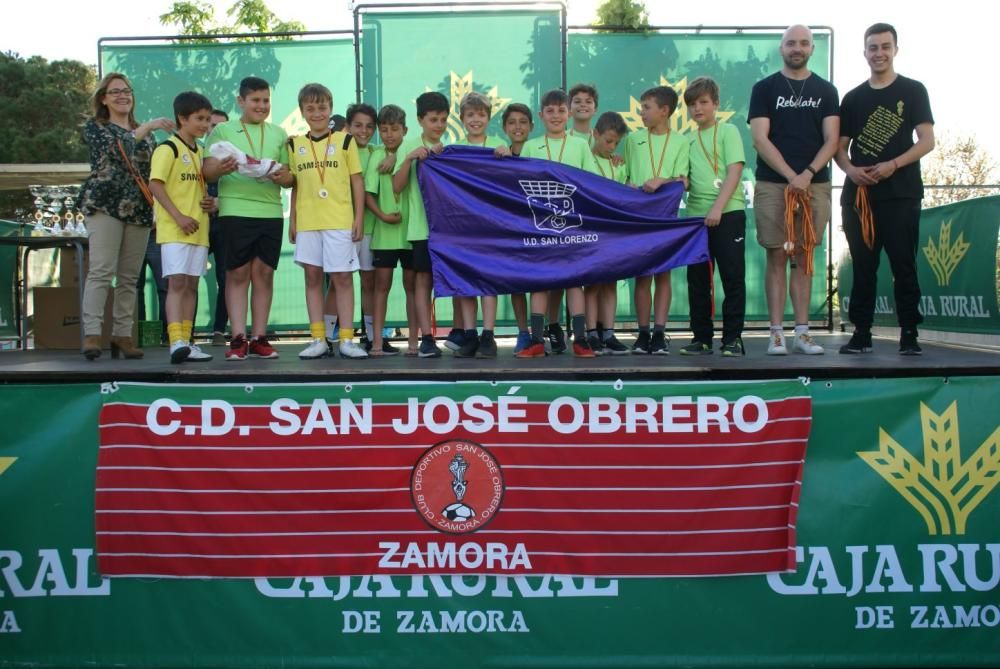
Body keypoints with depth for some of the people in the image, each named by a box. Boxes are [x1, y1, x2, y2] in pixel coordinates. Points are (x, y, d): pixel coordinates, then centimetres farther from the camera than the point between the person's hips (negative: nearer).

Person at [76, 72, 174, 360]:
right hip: (105, 204, -5)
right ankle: (92, 333, -16)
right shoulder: (95, 126, 7)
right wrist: (147, 127, -14)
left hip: (139, 209, 5)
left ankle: (122, 334, 7)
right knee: (101, 271, -14)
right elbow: (114, 148, -14)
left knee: (129, 276, 4)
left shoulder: (145, 132, 21)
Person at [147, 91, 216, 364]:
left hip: (198, 228, 8)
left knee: (191, 285, 8)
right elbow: (155, 185, -15)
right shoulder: (168, 148, -7)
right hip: (174, 229, -8)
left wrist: (209, 202, 4)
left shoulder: (201, 152, 17)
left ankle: (186, 342, 12)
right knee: (177, 282, -14)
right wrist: (178, 216, -22)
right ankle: (176, 342, -19)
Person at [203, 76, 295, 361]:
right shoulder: (223, 130, 8)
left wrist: (283, 176, -7)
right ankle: (238, 339, -1)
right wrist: (221, 168, -21)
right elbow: (207, 172, 1)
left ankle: (259, 338, 7)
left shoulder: (278, 134, 16)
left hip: (271, 211, 3)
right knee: (237, 273, -2)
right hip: (235, 211, -3)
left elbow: (291, 178, 17)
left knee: (264, 273, 3)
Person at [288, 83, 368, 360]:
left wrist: (359, 218, -2)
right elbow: (294, 185, 14)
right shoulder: (295, 145, 12)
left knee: (342, 277, -2)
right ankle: (318, 339, 9)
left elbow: (357, 181, 4)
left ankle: (346, 339, 2)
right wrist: (292, 220, 9)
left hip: (340, 220, -3)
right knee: (313, 277, 4)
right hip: (307, 221, 3)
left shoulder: (344, 140, 5)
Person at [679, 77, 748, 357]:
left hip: (728, 213, -5)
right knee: (697, 279, 6)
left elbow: (735, 171, -8)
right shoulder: (689, 140, 15)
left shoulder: (727, 131, 1)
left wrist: (717, 208, -18)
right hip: (696, 215, 5)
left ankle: (733, 338, 2)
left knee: (733, 276, -4)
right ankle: (702, 337, 14)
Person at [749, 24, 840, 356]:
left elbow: (831, 140, 3)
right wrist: (791, 176, -13)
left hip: (815, 185, 2)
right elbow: (760, 139, -4)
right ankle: (777, 333, 0)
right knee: (777, 257, -2)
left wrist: (808, 174, -13)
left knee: (804, 257, 5)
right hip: (773, 185, -2)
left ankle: (802, 331, 8)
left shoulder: (825, 91, 11)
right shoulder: (764, 88, 5)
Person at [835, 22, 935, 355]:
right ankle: (861, 333, 10)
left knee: (903, 265, -3)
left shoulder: (913, 91, 6)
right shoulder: (853, 98, 15)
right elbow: (840, 147, 14)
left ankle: (909, 334, 2)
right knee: (862, 267, 5)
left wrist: (893, 165, -16)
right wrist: (851, 170, -7)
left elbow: (927, 141, -1)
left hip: (901, 194, -3)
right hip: (859, 194, 3)